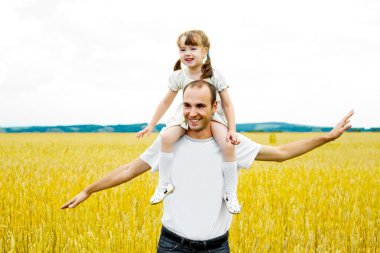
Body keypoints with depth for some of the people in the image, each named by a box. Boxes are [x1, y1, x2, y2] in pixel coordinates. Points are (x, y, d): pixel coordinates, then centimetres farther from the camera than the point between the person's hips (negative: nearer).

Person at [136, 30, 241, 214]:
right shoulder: (179, 77, -11)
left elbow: (227, 103, -10)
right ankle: (164, 184, -9)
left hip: (213, 115, -1)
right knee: (166, 137, -26)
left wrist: (232, 130, -18)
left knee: (228, 145, -26)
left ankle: (230, 194, -10)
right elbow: (166, 102, 1)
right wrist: (151, 125, 2)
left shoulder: (214, 75, -16)